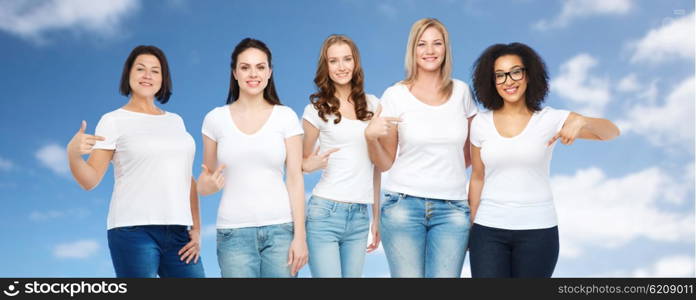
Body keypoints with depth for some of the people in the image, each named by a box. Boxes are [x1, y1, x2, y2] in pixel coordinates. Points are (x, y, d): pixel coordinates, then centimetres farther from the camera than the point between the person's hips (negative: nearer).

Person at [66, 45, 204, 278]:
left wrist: (196, 229, 10)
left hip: (179, 232, 5)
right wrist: (73, 153, -22)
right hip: (134, 231, -4)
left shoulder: (175, 121, 17)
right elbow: (90, 180, -2)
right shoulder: (114, 121, 4)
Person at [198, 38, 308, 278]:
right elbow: (206, 179, 11)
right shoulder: (215, 119, 4)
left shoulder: (286, 117, 2)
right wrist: (208, 184, -13)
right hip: (234, 232, 1)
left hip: (280, 228, 0)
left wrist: (300, 235, -5)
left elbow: (295, 179, 0)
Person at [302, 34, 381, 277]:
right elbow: (301, 162, 9)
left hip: (360, 216, 3)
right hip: (325, 212, -3)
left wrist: (377, 216, 13)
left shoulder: (372, 105, 9)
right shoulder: (317, 109, 1)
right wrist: (310, 165, -14)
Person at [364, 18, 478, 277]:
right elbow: (385, 164, 3)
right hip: (403, 204, -2)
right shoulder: (395, 95, 1)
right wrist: (371, 137, -14)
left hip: (452, 208, 2)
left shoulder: (461, 91, 8)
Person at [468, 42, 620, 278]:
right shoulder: (481, 123, 2)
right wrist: (470, 225, 10)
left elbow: (612, 132, -10)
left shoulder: (550, 119, -4)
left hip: (538, 231, -1)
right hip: (489, 230, 1)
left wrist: (581, 121, -31)